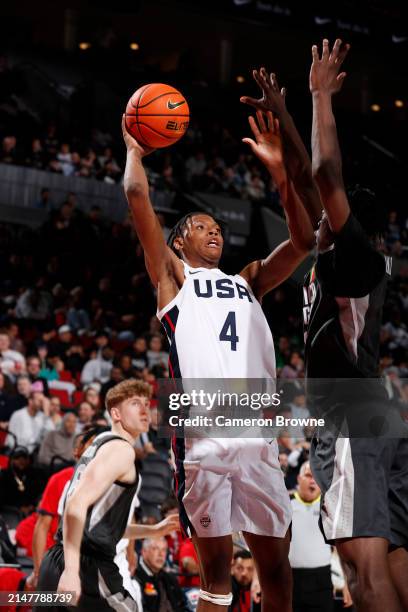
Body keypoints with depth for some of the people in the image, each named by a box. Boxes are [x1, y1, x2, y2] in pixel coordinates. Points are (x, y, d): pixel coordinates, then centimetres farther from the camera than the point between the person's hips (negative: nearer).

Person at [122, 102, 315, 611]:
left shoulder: (248, 280, 27)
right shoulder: (173, 276, 15)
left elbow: (302, 241, 14)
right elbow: (136, 195, 5)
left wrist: (279, 170, 8)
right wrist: (134, 150, 20)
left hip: (258, 441, 4)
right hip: (202, 439, -4)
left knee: (275, 566, 4)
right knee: (216, 571, -3)